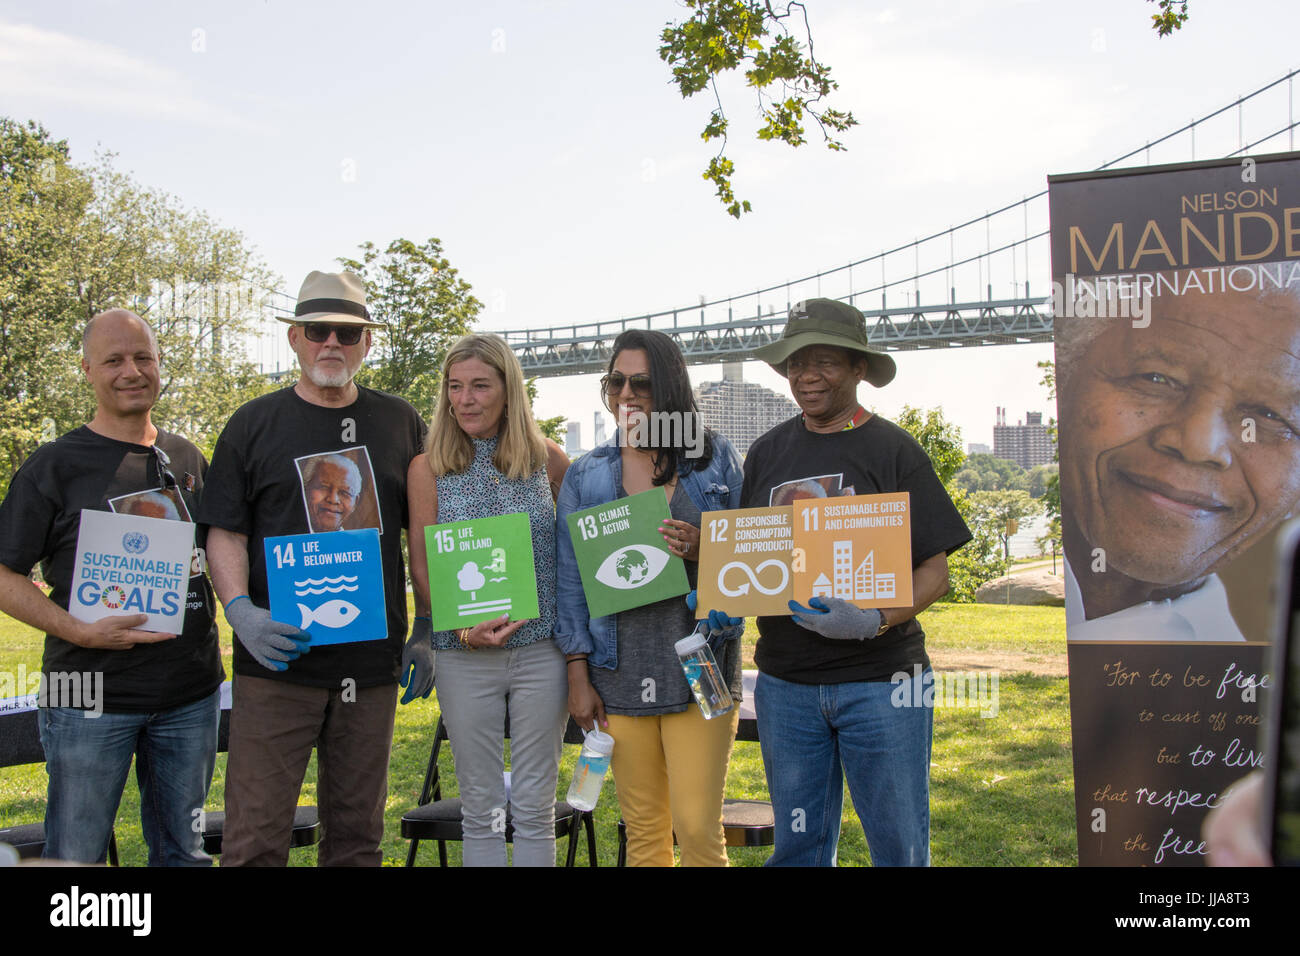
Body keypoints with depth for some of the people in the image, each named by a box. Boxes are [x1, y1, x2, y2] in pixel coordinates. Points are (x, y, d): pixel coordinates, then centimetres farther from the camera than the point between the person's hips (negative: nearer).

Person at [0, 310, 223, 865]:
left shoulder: (188, 460, 11)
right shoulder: (54, 466, -2)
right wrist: (79, 631, -17)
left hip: (192, 693, 4)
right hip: (92, 697, -4)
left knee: (184, 852, 14)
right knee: (75, 857, 4)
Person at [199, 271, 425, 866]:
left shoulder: (400, 424, 10)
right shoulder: (253, 425, 5)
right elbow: (225, 533, 2)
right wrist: (240, 610, -16)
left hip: (372, 660, 2)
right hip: (276, 659, -2)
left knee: (357, 832, 11)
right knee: (256, 836, -2)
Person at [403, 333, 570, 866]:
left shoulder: (548, 461, 4)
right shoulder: (428, 469, 2)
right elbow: (422, 569, 1)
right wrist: (464, 628, -14)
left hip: (541, 652, 1)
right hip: (464, 658, 0)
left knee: (536, 806, 7)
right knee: (480, 807, 7)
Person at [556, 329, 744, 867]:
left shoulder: (716, 460, 5)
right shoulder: (586, 476, 8)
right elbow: (571, 580, 8)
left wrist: (704, 551, -15)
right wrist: (578, 675, 3)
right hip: (620, 676, 2)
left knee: (698, 827, -4)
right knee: (643, 832, 8)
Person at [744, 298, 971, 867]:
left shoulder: (892, 450, -2)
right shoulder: (767, 453, 10)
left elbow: (934, 571, -5)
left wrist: (875, 621, -21)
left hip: (879, 679, -3)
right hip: (784, 683, 4)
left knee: (899, 846, 4)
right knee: (798, 846, 13)